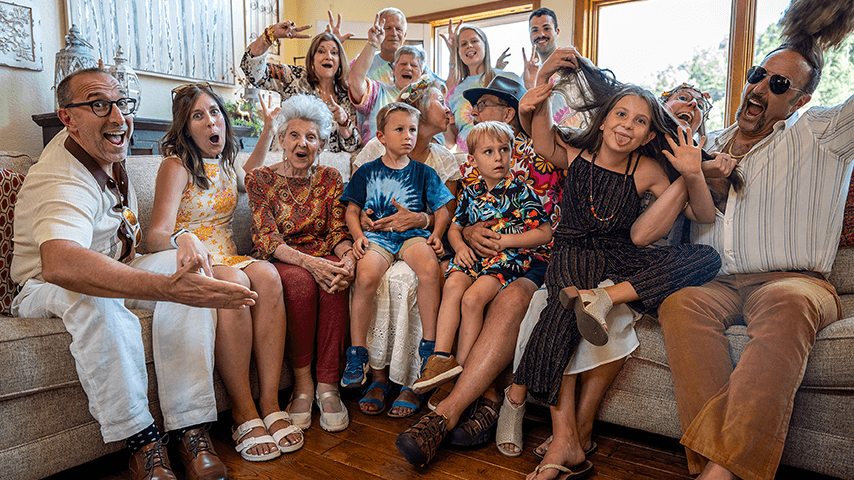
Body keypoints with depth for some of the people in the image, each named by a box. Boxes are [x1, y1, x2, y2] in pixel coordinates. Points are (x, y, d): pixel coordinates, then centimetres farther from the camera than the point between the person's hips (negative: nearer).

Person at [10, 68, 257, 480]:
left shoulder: (101, 149, -1)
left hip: (109, 267, 7)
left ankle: (189, 428, -28)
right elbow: (59, 263, -52)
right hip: (44, 289, -7)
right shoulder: (62, 181, -30)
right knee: (93, 293, -42)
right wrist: (165, 287, -61)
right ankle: (138, 438, -30)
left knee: (183, 265, -22)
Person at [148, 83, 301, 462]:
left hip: (227, 258, 5)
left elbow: (248, 178, 45)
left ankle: (269, 404, -32)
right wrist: (182, 238, -40)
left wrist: (268, 131, 38)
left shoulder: (225, 163, 17)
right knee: (234, 282, -38)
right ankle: (243, 413, -30)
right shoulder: (176, 166, -4)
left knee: (267, 276, -30)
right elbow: (155, 237, -16)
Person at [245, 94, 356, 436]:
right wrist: (308, 262, -27)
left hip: (323, 257, 2)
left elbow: (338, 232, 3)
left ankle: (327, 385, -27)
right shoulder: (260, 179, 3)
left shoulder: (330, 178, 10)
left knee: (336, 281, -33)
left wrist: (347, 258, -22)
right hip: (280, 262, -1)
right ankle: (302, 383, -22)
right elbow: (266, 238, -9)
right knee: (300, 281, -35)